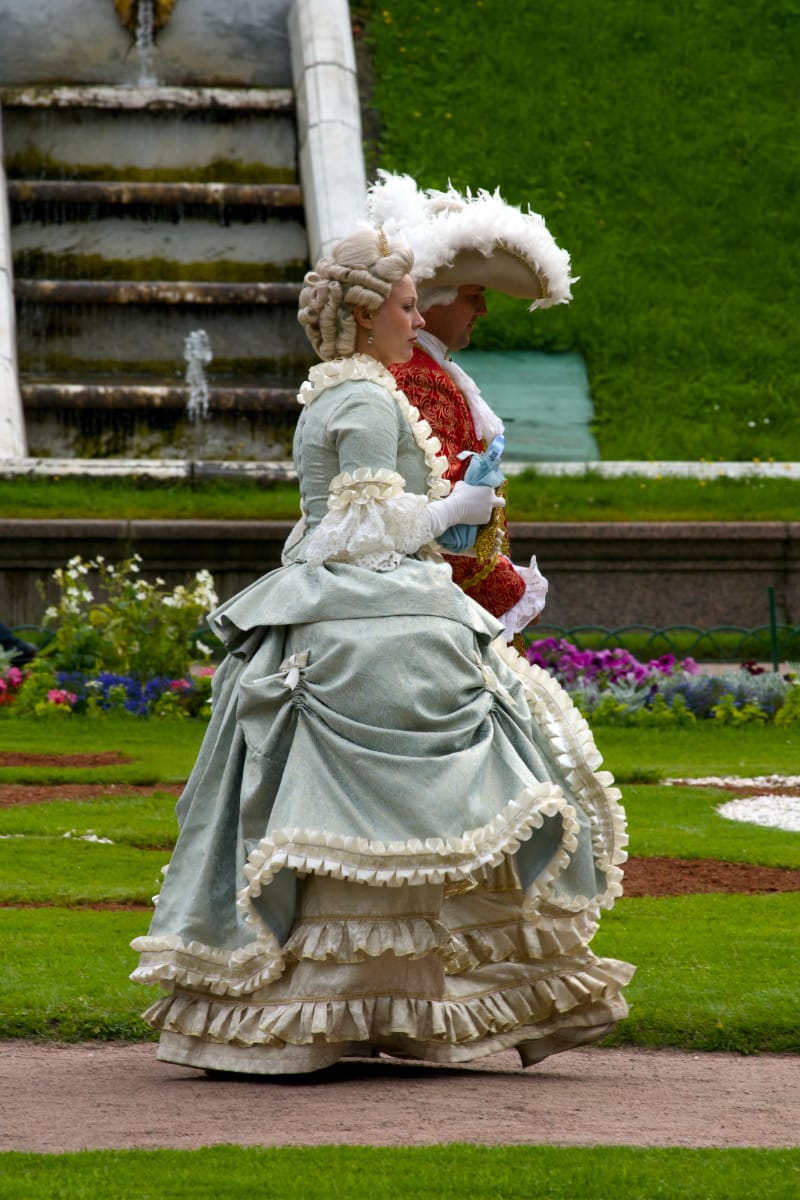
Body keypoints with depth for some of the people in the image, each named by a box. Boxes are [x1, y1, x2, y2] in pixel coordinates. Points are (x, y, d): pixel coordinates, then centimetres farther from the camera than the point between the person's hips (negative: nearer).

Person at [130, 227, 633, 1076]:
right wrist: (451, 510, -5)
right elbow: (368, 523, -17)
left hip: (326, 617, 10)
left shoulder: (329, 399, 20)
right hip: (372, 625, -10)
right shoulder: (367, 400, -11)